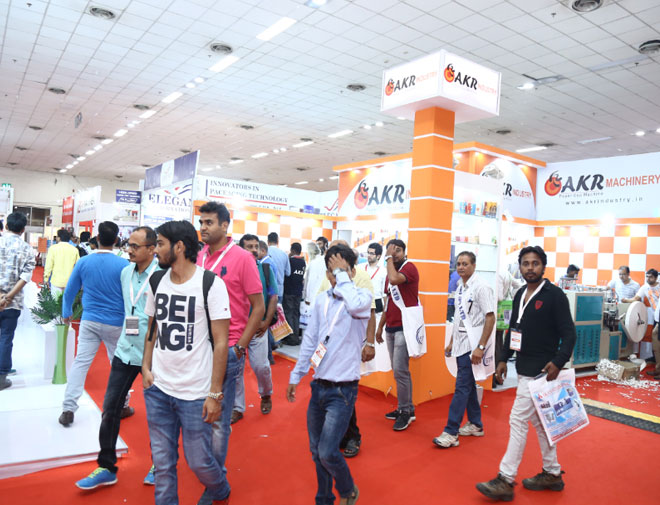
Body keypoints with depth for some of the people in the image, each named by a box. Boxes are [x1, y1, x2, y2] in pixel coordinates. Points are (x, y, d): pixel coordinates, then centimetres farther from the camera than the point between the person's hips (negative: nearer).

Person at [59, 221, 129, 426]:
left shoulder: (83, 262, -3)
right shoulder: (123, 265, -11)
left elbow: (70, 290, 7)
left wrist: (66, 313, 22)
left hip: (90, 321, 2)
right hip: (116, 323, -1)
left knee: (81, 362, 6)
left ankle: (68, 409, 5)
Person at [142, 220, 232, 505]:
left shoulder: (211, 284, -12)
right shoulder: (156, 282, 5)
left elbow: (220, 342, -11)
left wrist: (215, 394, -12)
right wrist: (146, 368, 4)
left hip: (196, 393, -4)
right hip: (158, 389, 5)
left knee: (199, 461, 7)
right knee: (162, 461, 13)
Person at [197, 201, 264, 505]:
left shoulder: (242, 258, -9)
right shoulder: (198, 256, 5)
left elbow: (258, 307, -7)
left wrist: (239, 347, -11)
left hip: (227, 349, -5)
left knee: (218, 419, 5)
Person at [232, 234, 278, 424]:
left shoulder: (266, 269, 3)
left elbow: (273, 297, 4)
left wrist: (267, 321, -4)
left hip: (258, 327, 0)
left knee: (261, 366, 0)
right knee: (235, 368, 6)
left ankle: (266, 395, 31)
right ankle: (237, 408, 21)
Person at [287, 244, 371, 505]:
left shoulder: (363, 296, -9)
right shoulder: (322, 300, 5)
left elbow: (355, 305, -35)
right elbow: (310, 340, 10)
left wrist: (342, 274, -22)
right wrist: (295, 376, 12)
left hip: (342, 390, -5)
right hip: (319, 385, 6)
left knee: (327, 452, -7)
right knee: (316, 451, 15)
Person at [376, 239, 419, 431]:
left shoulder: (409, 267, -8)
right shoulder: (391, 271, 16)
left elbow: (394, 279, -30)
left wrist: (390, 258, -15)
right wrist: (380, 327, 20)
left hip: (404, 327, -8)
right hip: (391, 327, 8)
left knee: (400, 370, -8)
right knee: (397, 370, 11)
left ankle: (406, 411, 4)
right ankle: (404, 408, 21)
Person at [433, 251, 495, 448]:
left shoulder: (481, 287, -13)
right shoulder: (460, 288, 11)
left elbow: (490, 318, -15)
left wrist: (480, 347, -19)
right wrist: (451, 342, 18)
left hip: (472, 345, -8)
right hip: (460, 344, 8)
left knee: (462, 387, -7)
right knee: (468, 385, 16)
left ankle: (450, 433, -3)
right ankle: (475, 424, 30)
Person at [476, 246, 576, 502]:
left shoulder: (554, 295, -12)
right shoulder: (520, 295, 11)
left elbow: (569, 333, -13)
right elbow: (513, 329, 17)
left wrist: (558, 362, -24)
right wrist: (504, 359, 15)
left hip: (540, 372, -8)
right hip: (524, 369, 8)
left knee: (518, 420, -5)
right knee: (539, 422, 17)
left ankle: (505, 481, 4)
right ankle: (552, 474, 32)